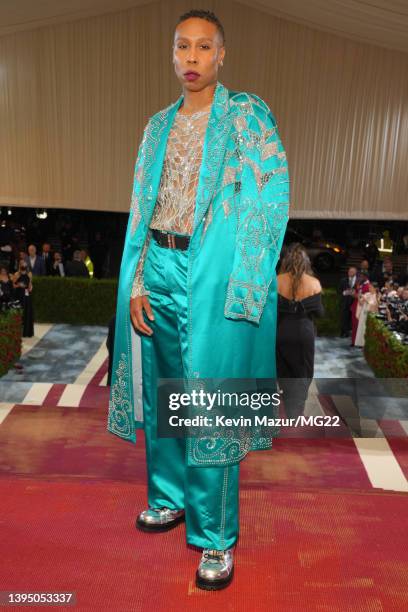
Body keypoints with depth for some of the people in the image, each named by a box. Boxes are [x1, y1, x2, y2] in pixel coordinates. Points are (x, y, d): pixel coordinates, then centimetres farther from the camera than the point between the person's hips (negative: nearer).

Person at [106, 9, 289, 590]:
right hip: (160, 270, 6)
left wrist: (241, 295, -16)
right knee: (161, 389, 12)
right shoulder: (160, 124, 16)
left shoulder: (248, 115, 1)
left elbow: (270, 205, -7)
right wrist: (137, 284, 3)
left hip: (217, 274, -5)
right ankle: (170, 498, 34)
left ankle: (216, 536, 13)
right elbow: (141, 208, 13)